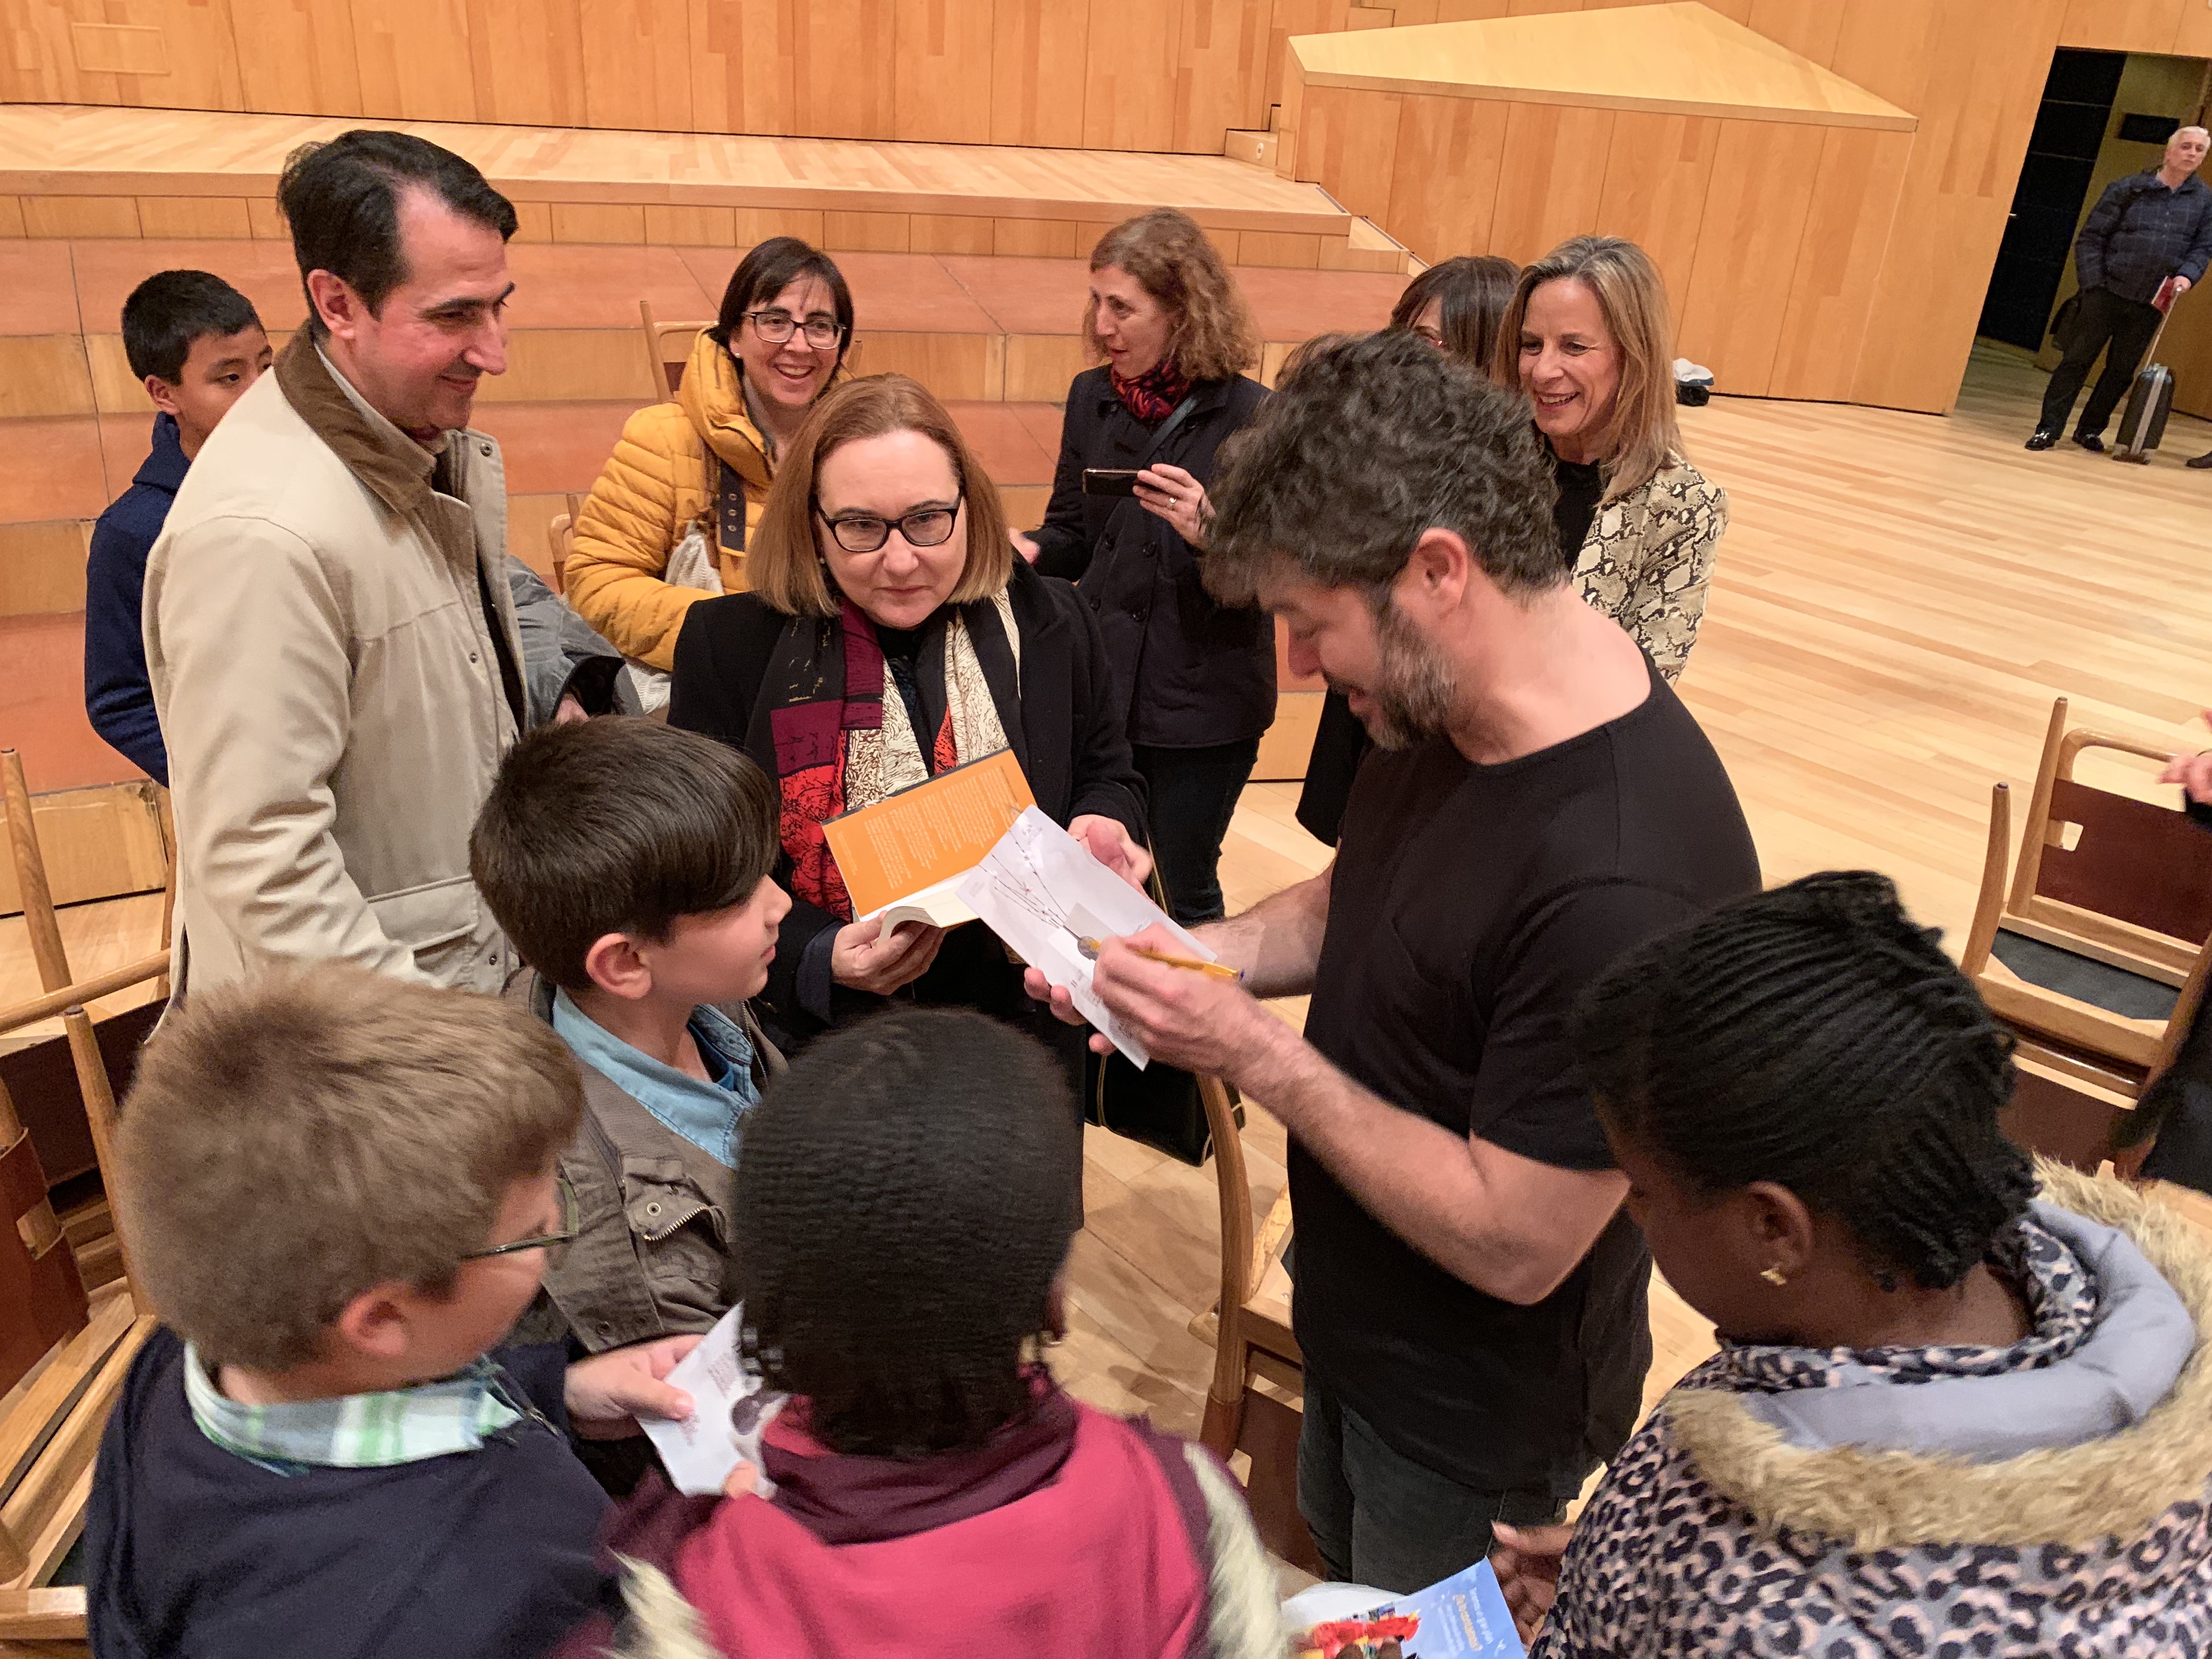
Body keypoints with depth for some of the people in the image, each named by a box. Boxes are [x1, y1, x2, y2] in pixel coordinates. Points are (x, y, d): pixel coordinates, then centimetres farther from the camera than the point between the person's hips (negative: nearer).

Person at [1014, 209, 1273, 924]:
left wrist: (1211, 534, -31)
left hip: (1202, 704, -4)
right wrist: (1029, 549, -10)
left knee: (1182, 894, 11)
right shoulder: (1092, 397, 3)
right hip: (1098, 688, 5)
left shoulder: (1248, 416, -12)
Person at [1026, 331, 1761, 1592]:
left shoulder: (1623, 882, -39)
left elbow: (1515, 1244, -31)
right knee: (1343, 1589, 33)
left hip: (1474, 1416, -7)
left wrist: (1255, 1052, -28)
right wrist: (1182, 956, -12)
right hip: (1358, 1314, 7)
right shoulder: (1451, 703, -11)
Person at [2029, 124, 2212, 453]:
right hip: (2107, 293, -3)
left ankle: (2090, 429, 19)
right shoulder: (2128, 188, -2)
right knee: (2078, 359, -4)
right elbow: (2090, 237, -2)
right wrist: (2093, 285, -9)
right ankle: (2049, 428, 0)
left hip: (2150, 304, 3)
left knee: (2122, 371, 8)